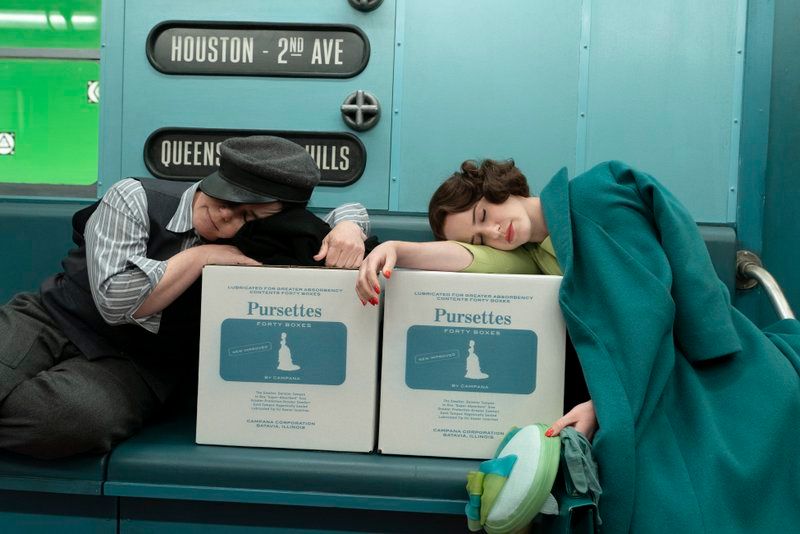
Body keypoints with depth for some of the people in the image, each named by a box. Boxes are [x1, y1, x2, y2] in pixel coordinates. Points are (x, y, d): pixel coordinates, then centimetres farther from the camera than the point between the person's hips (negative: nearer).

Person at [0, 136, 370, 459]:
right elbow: (115, 302, -18)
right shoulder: (135, 199, -9)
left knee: (74, 419, -34)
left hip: (130, 364, 1)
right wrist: (203, 255, -19)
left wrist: (347, 229, -19)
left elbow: (348, 211, 6)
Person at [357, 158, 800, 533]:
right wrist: (397, 249, -26)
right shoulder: (533, 255, 11)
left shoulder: (595, 194, -6)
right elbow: (470, 259, -8)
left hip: (718, 368, -4)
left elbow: (646, 300, -15)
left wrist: (605, 403, -22)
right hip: (653, 387, 5)